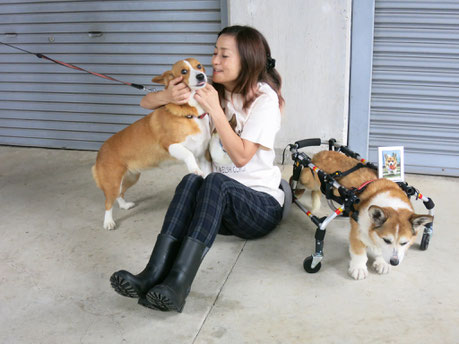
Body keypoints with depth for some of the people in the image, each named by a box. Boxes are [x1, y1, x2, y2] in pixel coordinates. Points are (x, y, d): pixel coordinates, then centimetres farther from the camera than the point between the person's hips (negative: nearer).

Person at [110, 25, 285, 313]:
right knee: (192, 181, -31)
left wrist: (215, 110, -20)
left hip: (261, 204, -4)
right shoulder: (210, 91, 8)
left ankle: (178, 284, -48)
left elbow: (241, 157, -16)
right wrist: (167, 97, -16)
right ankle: (153, 276, -44)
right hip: (219, 203, 4)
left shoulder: (264, 99, -7)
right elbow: (146, 103, 8)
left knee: (216, 181, -36)